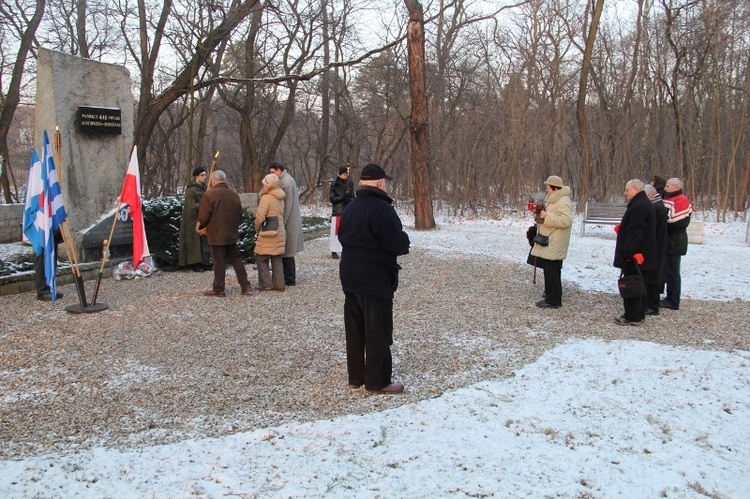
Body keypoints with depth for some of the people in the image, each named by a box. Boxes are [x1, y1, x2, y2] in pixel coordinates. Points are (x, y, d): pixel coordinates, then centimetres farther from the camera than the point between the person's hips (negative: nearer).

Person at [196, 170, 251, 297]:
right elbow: (240, 214, 10)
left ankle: (218, 289, 8)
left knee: (219, 262, 1)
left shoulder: (209, 194, -13)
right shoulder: (234, 194, 5)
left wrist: (200, 225, 7)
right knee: (236, 259, 13)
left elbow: (203, 216, -13)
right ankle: (245, 286, 12)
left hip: (216, 234, -5)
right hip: (232, 233, 5)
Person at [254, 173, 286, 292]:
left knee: (261, 258, 3)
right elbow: (280, 214, 10)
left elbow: (260, 217, -16)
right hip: (280, 232, 8)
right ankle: (279, 284, 11)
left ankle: (266, 284, 2)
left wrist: (257, 229, 0)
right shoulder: (280, 198, 11)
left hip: (268, 233, -8)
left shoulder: (266, 198, -13)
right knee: (277, 259, 10)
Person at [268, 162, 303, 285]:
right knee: (288, 251, 14)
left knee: (286, 251, -4)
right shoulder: (288, 179, 14)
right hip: (292, 221, 10)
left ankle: (289, 279, 3)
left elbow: (287, 205, -20)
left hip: (288, 222, -10)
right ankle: (289, 277, 21)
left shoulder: (286, 182, -16)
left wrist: (282, 223, -18)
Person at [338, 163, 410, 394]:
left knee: (355, 330, 14)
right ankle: (378, 381, 7)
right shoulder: (381, 209, -19)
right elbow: (398, 244, -20)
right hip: (376, 280, -8)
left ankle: (356, 376, 23)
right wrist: (404, 239, 2)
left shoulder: (350, 208, 9)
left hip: (350, 277, 9)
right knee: (378, 332, 0)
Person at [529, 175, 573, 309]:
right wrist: (539, 211, 10)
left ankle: (553, 300, -2)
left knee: (552, 271, -7)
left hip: (554, 244, -11)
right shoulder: (553, 199, 16)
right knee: (550, 270, 18)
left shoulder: (563, 202, -18)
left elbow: (566, 220, -29)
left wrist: (547, 216, -27)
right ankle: (551, 294, 30)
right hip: (549, 242, 11)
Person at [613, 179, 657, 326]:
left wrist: (628, 252, -24)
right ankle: (638, 315, 23)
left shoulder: (638, 206, -19)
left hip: (635, 255, -11)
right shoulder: (644, 203, 16)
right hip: (641, 254, 11)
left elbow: (635, 232, -25)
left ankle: (632, 316, 1)